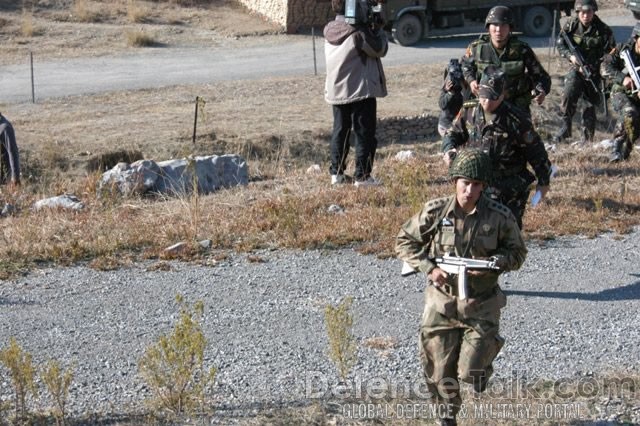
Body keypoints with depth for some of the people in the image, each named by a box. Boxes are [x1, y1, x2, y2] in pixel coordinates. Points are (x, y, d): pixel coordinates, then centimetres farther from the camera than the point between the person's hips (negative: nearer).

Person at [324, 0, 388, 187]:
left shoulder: (329, 31, 3)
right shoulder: (358, 31, -19)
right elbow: (379, 49, -9)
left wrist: (370, 27, 5)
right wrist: (379, 29, 4)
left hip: (336, 91, 7)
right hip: (360, 90, -7)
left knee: (339, 131, 16)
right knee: (365, 133, 2)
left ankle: (336, 173, 20)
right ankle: (362, 176, 2)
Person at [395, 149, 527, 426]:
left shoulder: (500, 217, -10)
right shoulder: (435, 212, -9)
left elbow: (517, 252, 2)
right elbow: (404, 242, 1)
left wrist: (492, 263, -19)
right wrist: (429, 268, -13)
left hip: (481, 306, -1)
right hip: (441, 302, 1)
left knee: (470, 372, -6)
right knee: (440, 370, 9)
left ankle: (482, 365, 32)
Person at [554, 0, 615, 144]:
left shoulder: (603, 30, -13)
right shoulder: (571, 25, -7)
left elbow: (610, 54, -9)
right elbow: (560, 44, 2)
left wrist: (590, 68, -18)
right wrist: (570, 56, -18)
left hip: (595, 71, -1)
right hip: (577, 68, 1)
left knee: (591, 104, 5)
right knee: (568, 94, -22)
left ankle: (586, 139, 17)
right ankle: (565, 127, -8)